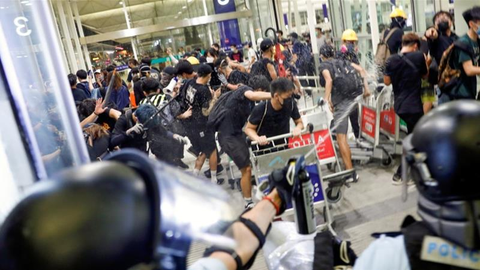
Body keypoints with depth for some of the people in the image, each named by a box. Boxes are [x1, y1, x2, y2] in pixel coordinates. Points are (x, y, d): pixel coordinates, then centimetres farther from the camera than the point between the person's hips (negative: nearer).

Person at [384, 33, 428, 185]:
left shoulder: (391, 60, -1)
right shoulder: (419, 56, -9)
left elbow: (387, 82, 8)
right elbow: (425, 75, 7)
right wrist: (426, 62, 22)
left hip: (399, 105, 5)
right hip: (414, 105, -5)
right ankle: (400, 174, 4)